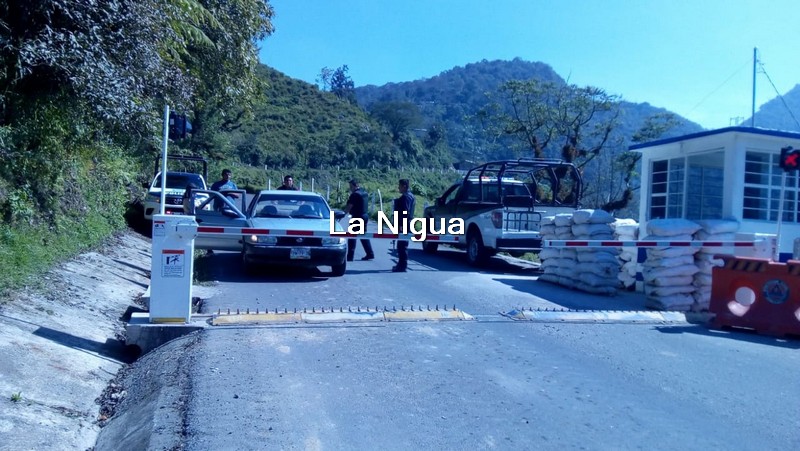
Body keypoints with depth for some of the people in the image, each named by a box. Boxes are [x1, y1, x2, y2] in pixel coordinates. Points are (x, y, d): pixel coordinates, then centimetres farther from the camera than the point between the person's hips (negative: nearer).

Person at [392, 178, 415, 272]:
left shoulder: (405, 197, -15)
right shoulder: (410, 196, 17)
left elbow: (405, 212, -22)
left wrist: (401, 225, -24)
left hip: (404, 225, -11)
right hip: (407, 224, 11)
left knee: (402, 245, -7)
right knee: (402, 245, 17)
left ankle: (402, 265, -3)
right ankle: (402, 264, 26)